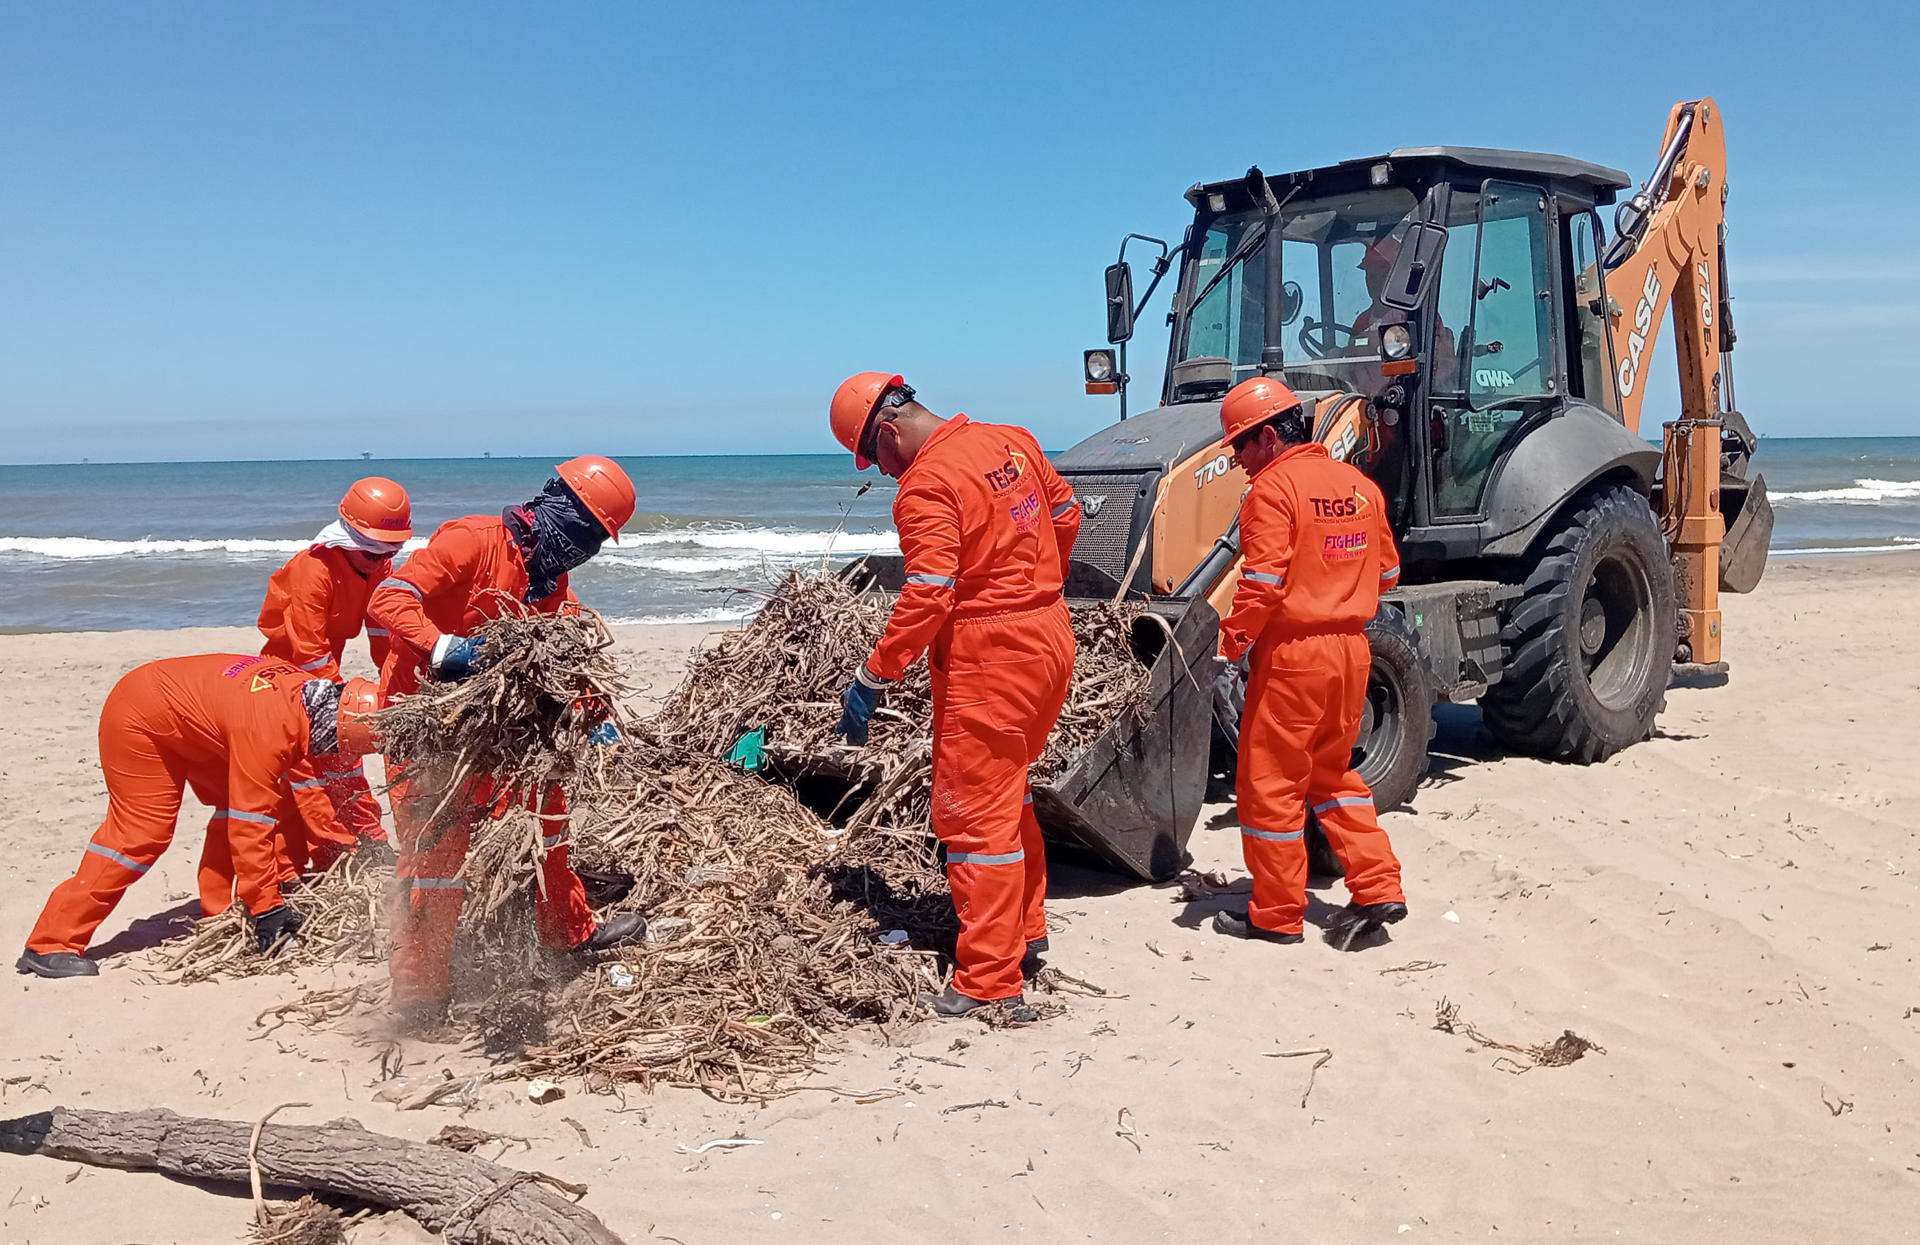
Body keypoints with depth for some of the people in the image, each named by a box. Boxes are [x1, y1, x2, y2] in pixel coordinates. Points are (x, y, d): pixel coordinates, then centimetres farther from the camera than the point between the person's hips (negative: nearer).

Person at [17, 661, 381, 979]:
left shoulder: (310, 692, -11)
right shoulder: (268, 727, -37)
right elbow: (251, 827, -35)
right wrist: (267, 910, -29)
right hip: (138, 720, -9)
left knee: (236, 804, 2)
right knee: (141, 830, -14)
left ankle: (216, 916, 10)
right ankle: (51, 946, -8)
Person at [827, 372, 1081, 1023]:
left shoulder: (926, 486, -18)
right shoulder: (1014, 442, 7)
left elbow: (927, 597, -24)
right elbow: (1065, 516, 18)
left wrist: (872, 679, -18)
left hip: (986, 657, -9)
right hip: (1050, 638, 9)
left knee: (974, 812, 0)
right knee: (1008, 787, 25)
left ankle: (990, 985, 6)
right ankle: (1025, 930, 37)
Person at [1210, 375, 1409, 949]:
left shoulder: (1273, 488, -13)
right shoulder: (1360, 484, 10)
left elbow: (1263, 583, -20)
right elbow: (1387, 572, 16)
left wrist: (1234, 641, -9)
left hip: (1291, 654, -8)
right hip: (1352, 649, 8)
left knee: (1270, 782, 5)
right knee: (1331, 773, 22)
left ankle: (1276, 915, 14)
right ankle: (1377, 889, 17)